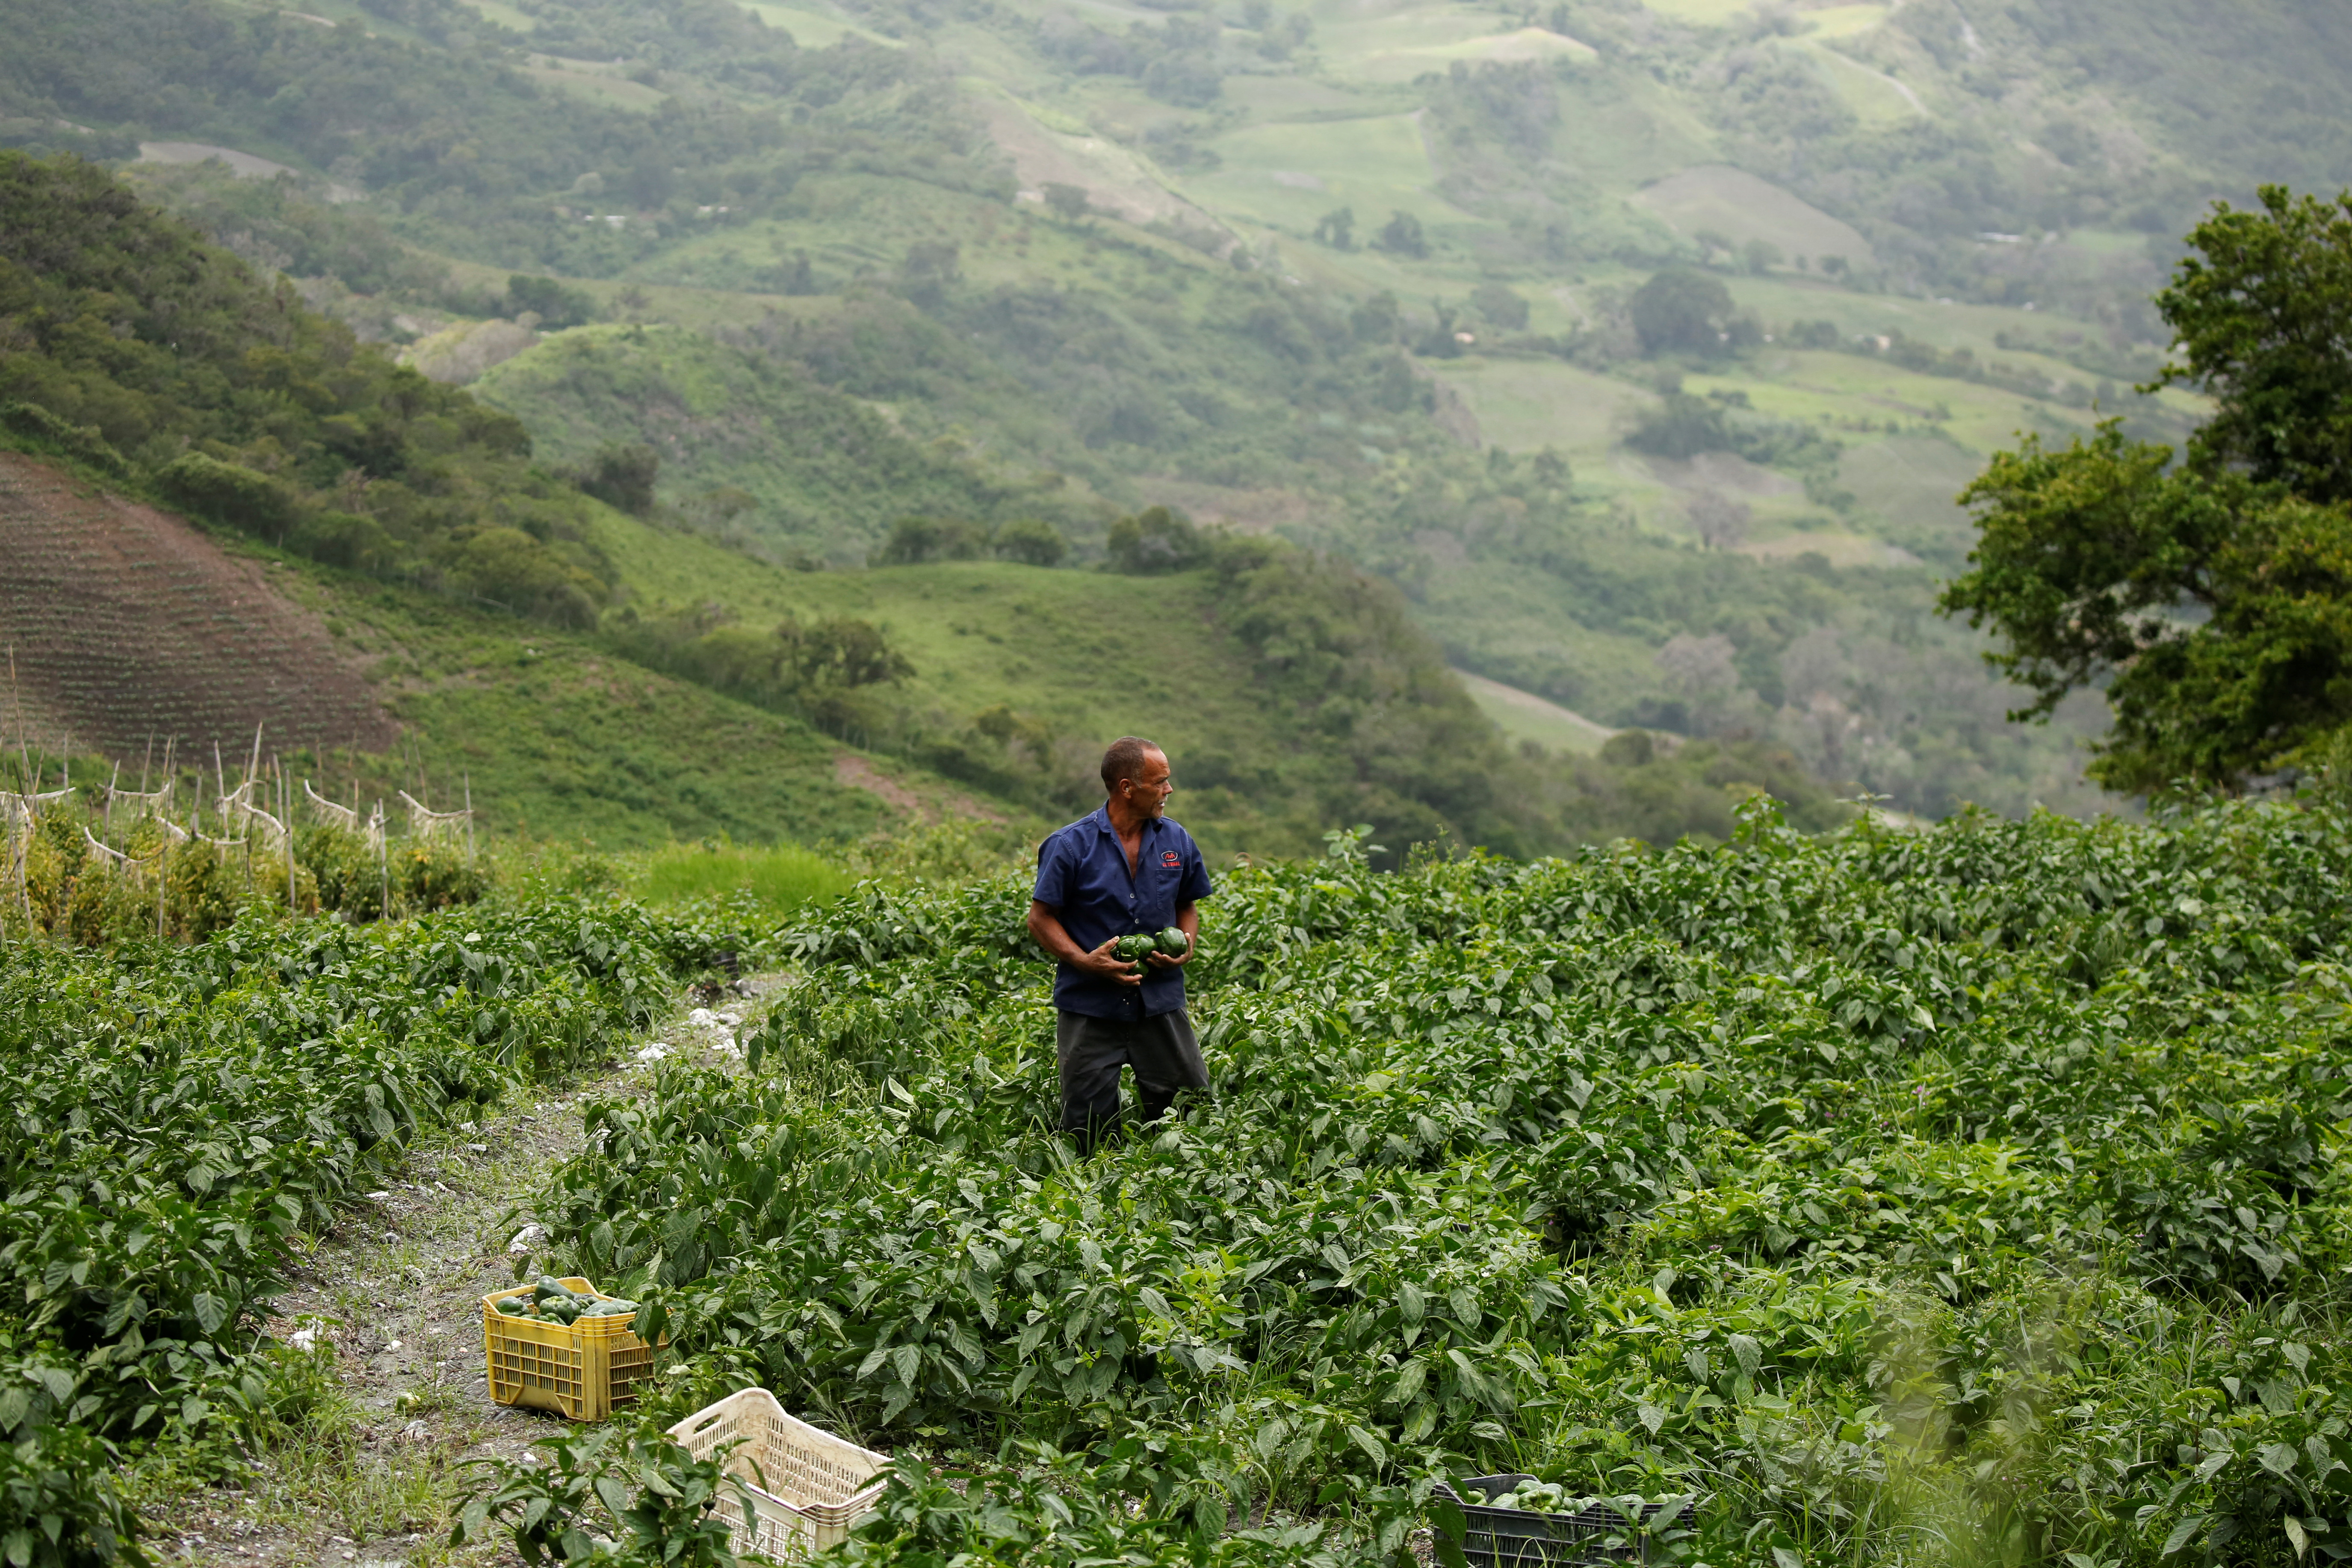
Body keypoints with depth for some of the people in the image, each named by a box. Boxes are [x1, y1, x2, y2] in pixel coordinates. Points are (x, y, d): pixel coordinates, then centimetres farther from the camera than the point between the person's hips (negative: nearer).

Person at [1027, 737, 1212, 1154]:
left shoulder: (1177, 842, 4)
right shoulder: (1071, 846, -8)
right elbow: (1041, 919, -3)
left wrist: (1186, 946, -4)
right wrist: (1085, 961, -18)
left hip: (1161, 1004, 3)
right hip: (1090, 1008, -3)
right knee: (1088, 1130, 4)